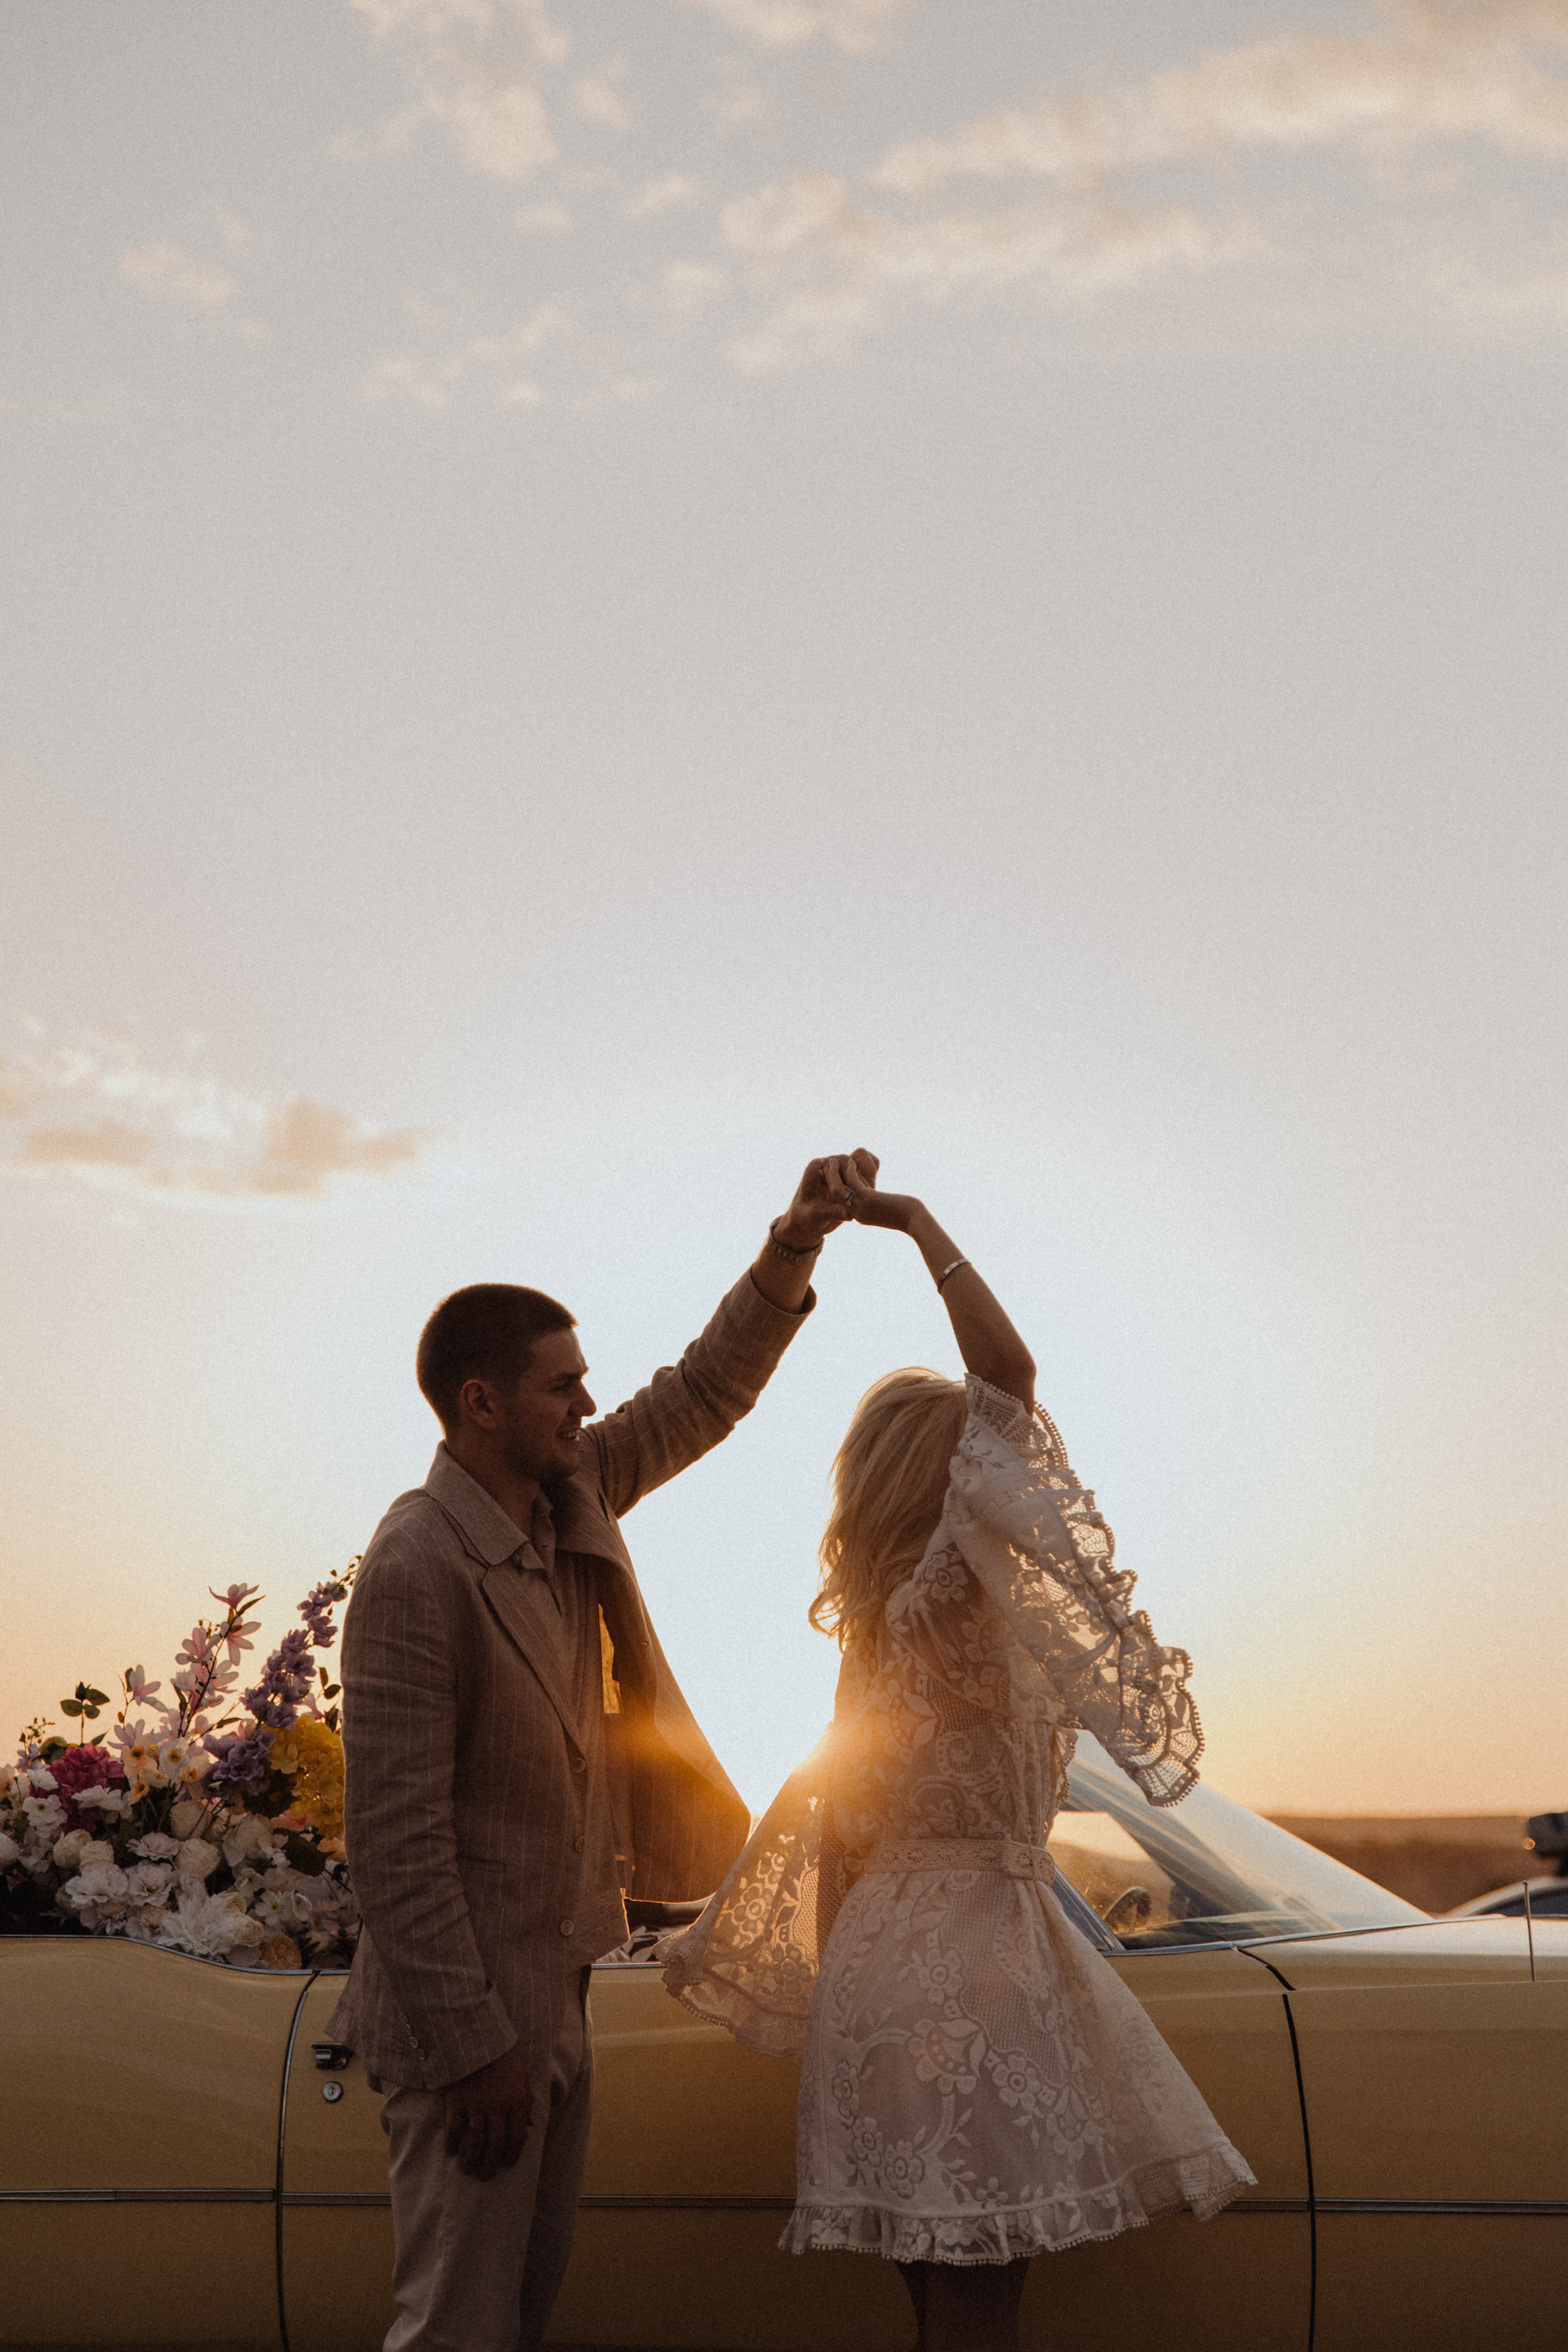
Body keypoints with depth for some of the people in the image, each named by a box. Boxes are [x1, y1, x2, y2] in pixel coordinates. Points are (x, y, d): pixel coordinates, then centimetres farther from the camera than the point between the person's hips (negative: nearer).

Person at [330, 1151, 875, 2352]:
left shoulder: (569, 1498, 3)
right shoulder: (419, 1570, -22)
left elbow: (704, 1394, 13)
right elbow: (395, 1839, -23)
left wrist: (795, 1245, -1)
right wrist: (473, 2049, -21)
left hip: (554, 1990, 9)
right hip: (474, 2013, -9)